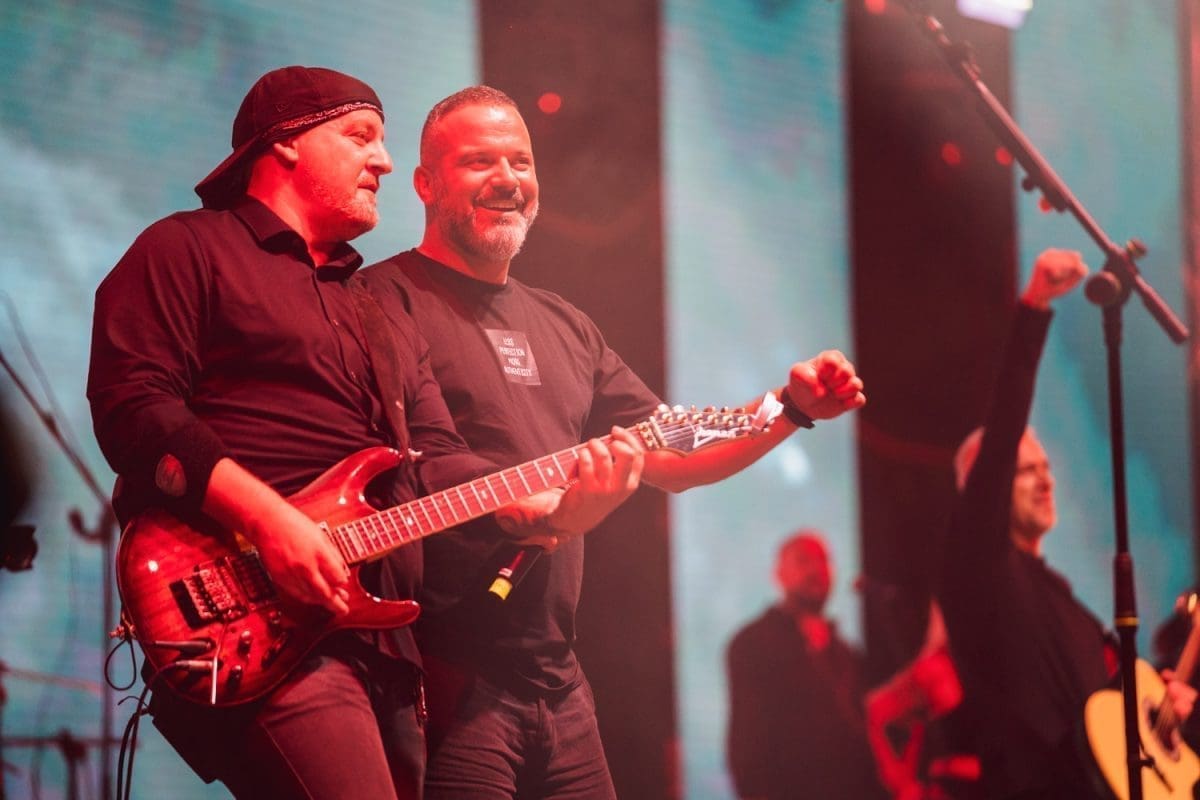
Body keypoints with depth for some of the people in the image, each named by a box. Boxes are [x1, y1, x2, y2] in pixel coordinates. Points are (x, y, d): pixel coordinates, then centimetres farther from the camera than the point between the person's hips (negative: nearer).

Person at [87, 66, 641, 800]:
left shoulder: (381, 311, 29)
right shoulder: (188, 252, 5)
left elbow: (436, 464, 20)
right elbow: (130, 403, -9)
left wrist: (555, 503, 1)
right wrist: (266, 518, -21)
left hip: (384, 637, 9)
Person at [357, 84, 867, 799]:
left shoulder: (561, 326, 21)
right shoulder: (389, 299, -5)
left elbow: (672, 458, 21)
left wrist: (795, 407, 7)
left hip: (555, 679, 8)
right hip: (448, 680, -8)